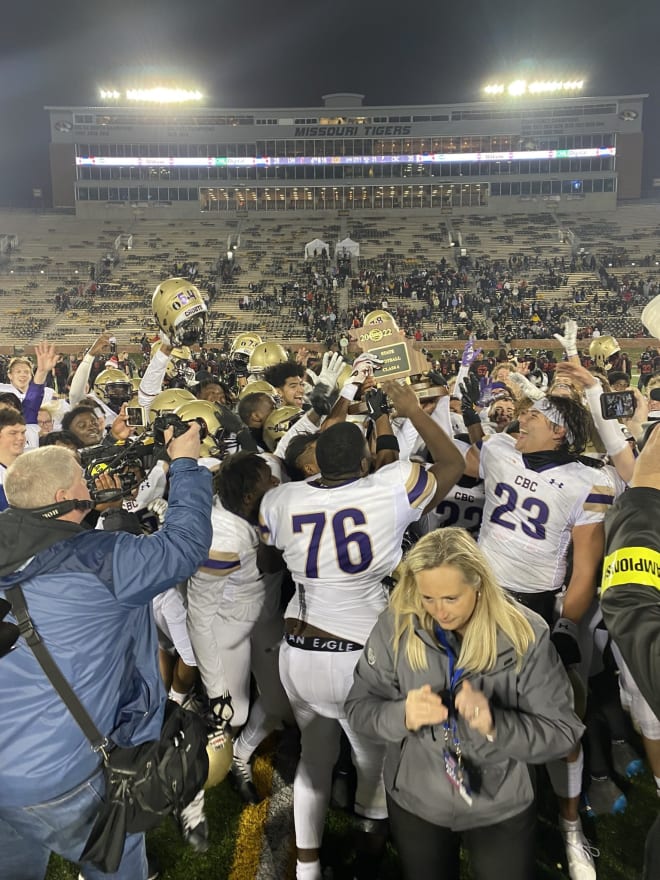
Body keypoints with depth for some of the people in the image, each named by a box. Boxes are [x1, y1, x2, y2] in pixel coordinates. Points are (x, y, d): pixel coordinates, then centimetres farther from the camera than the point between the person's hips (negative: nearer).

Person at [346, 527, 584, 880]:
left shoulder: (525, 634, -21)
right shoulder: (396, 626, -18)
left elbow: (563, 731, -16)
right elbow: (358, 707, -11)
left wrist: (495, 726, -34)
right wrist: (402, 715, -31)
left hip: (501, 808, -1)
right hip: (414, 802, 2)